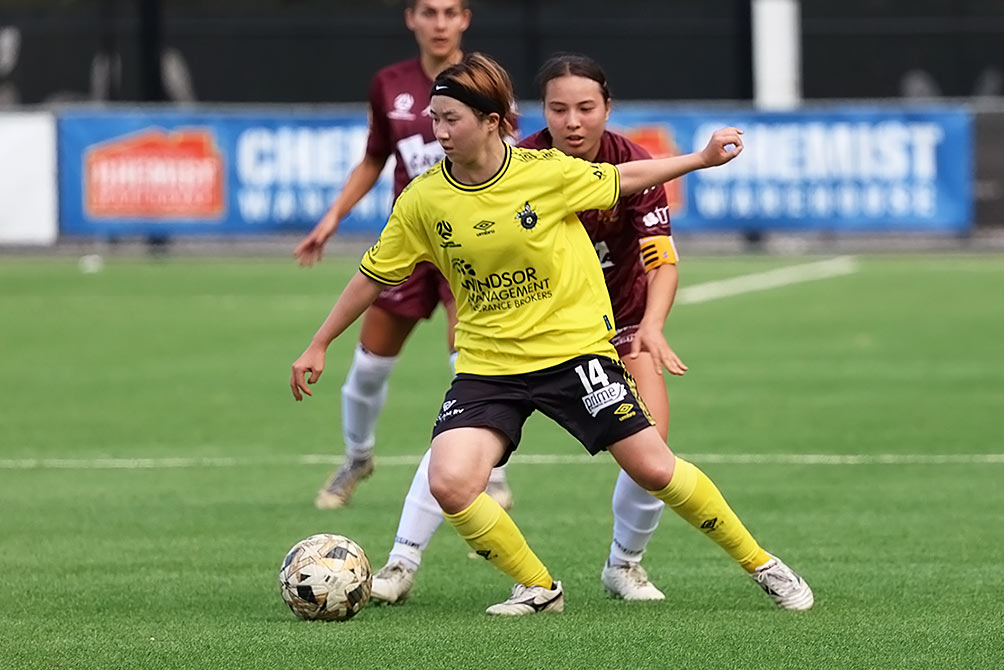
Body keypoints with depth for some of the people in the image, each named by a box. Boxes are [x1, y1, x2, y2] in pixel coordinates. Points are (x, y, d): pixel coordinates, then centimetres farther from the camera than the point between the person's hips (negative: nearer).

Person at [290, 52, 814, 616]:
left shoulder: (549, 172, -11)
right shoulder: (423, 200, -7)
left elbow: (623, 180, 8)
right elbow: (375, 275, 6)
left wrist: (702, 159, 13)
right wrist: (319, 347, 11)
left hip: (574, 348, -2)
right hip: (486, 366, 2)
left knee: (655, 468, -4)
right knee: (449, 483, -19)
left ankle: (760, 564, 17)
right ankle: (537, 588, 4)